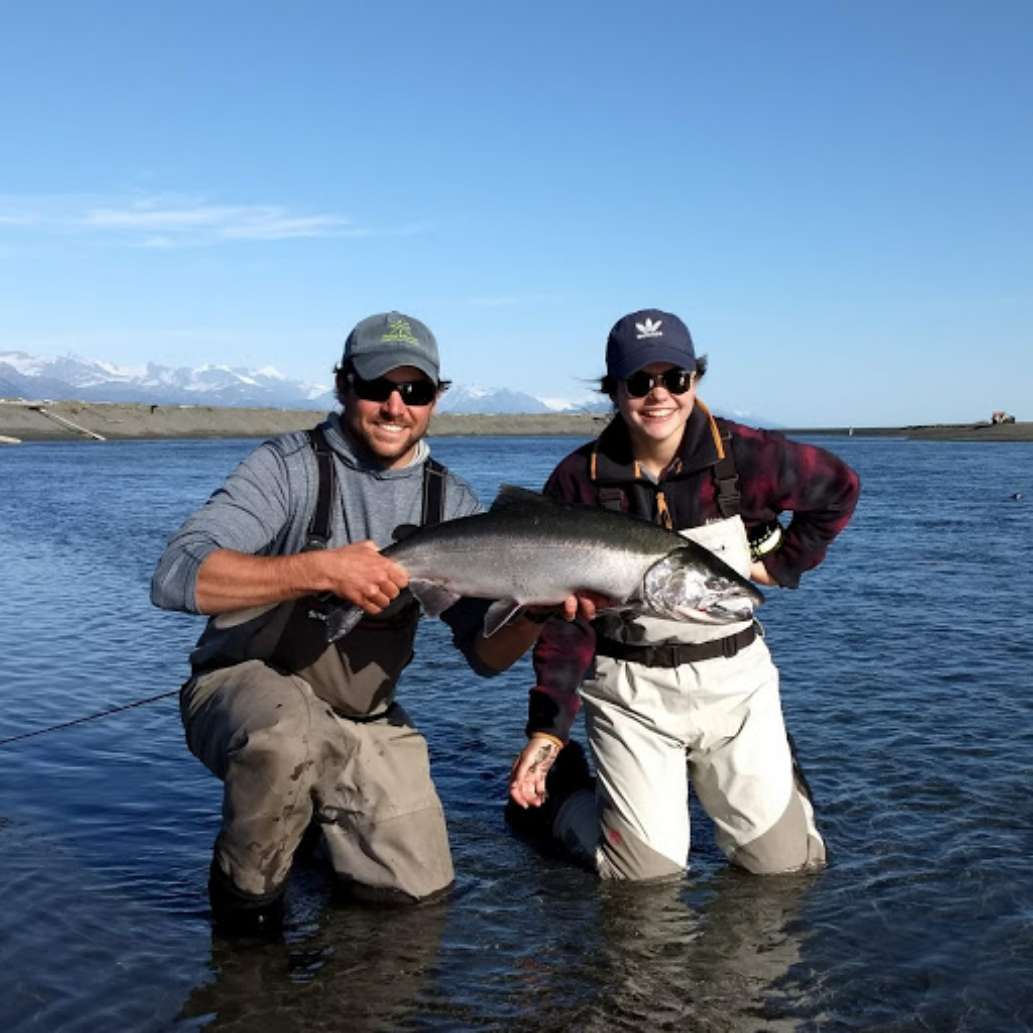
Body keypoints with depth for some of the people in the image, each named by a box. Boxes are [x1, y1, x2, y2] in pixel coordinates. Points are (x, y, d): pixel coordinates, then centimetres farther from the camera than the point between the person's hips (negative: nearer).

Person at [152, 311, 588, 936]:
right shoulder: (291, 467, -13)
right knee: (290, 730, -38)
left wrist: (537, 613, -22)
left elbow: (484, 654, 0)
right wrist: (322, 568, -37)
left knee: (420, 890, 0)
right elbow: (176, 577, -27)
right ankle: (246, 890, -8)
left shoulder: (451, 501, 1)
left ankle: (316, 808, 28)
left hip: (365, 720, 5)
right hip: (244, 684, -4)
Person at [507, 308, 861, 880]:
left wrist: (781, 563, -1)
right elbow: (566, 618, -8)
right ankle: (560, 792, 28)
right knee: (644, 871, 0)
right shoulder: (578, 481, -10)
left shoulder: (746, 456, -11)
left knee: (785, 863, 8)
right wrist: (547, 729, -14)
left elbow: (838, 488, 9)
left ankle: (776, 768, 40)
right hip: (631, 692, -1)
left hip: (734, 680, 2)